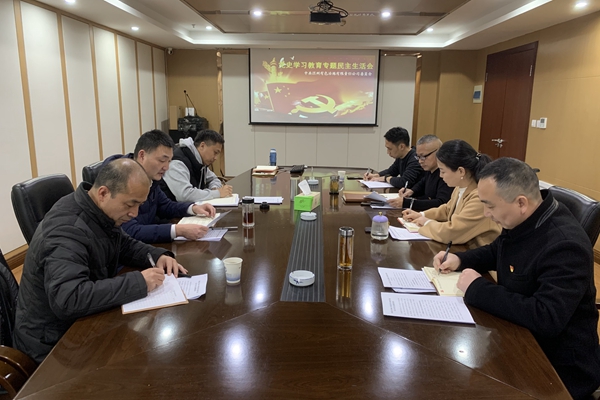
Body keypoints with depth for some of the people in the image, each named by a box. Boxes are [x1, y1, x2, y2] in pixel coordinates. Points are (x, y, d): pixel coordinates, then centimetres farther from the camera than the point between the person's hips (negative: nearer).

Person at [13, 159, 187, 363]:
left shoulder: (101, 212, -3)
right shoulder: (67, 229, -29)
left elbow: (124, 244, 14)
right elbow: (68, 300, -40)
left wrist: (158, 256, -6)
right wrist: (138, 282, -35)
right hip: (55, 341, -8)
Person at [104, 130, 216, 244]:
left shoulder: (150, 176, 0)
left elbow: (165, 206, 16)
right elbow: (130, 231, -31)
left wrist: (194, 208, -1)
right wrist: (178, 230, -35)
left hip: (147, 242, 7)